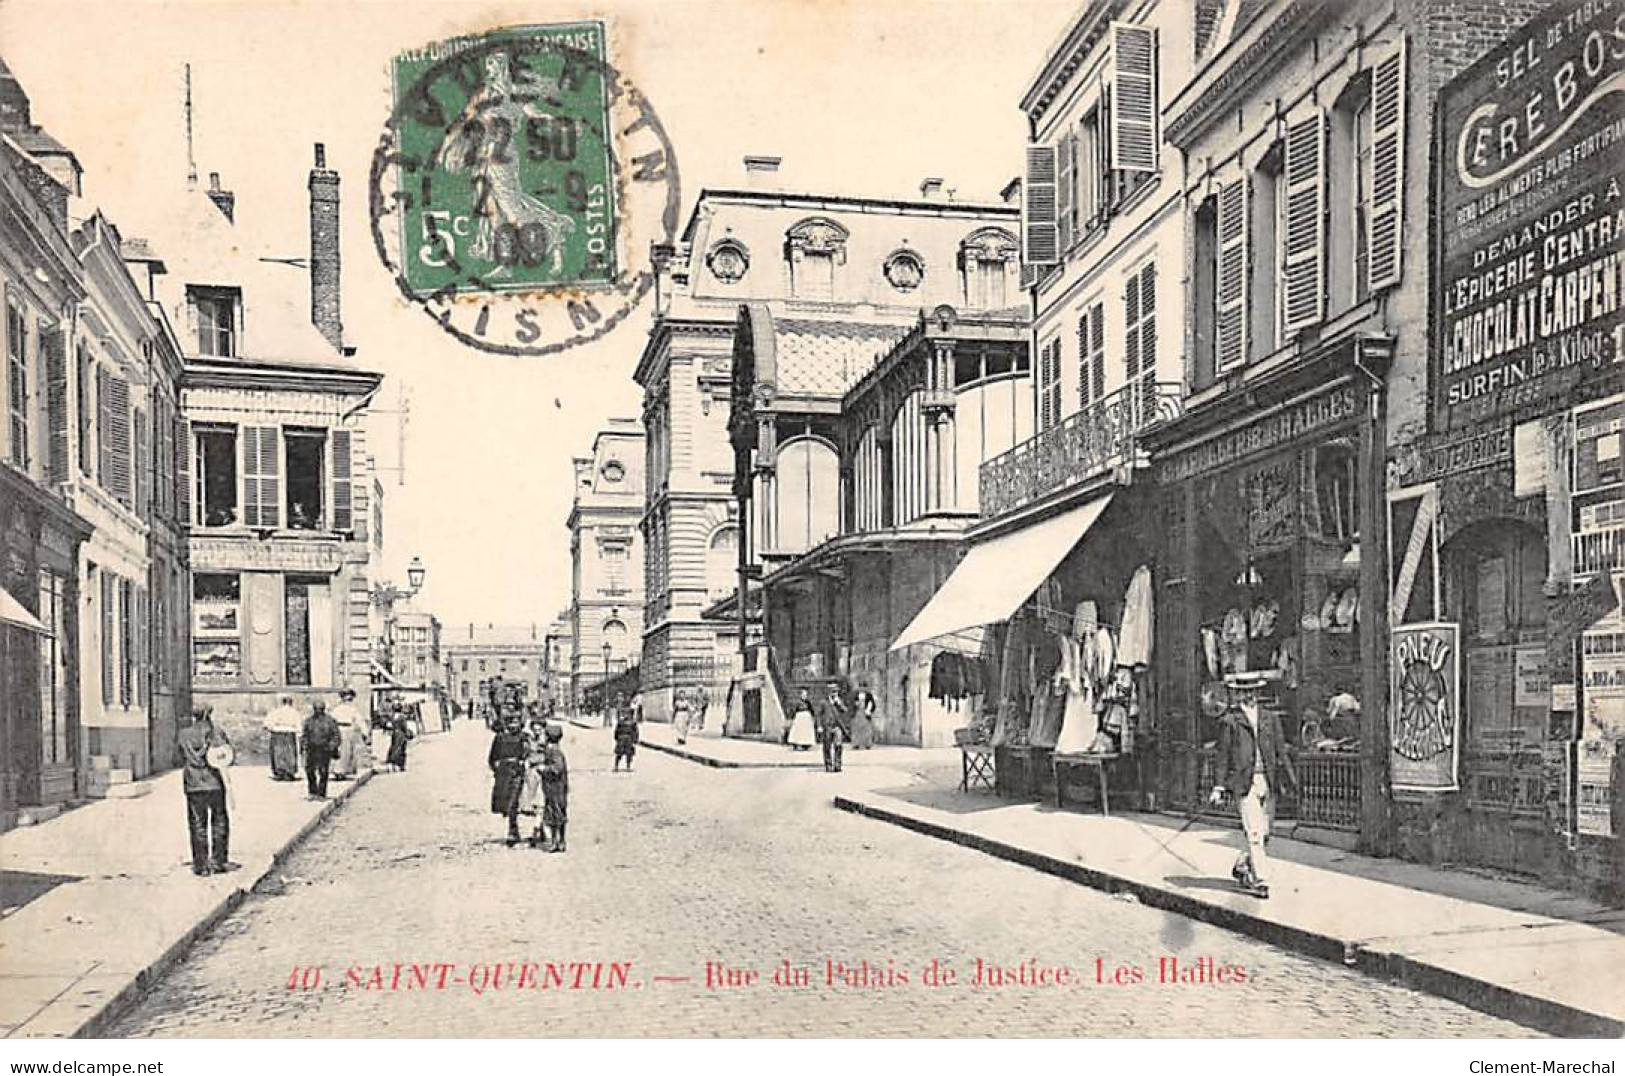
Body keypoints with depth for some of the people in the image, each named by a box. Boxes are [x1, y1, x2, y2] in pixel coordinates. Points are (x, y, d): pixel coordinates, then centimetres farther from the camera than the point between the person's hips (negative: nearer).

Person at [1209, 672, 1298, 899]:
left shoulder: (1270, 718, 12)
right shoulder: (1229, 721, 2)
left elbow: (1281, 751, 12)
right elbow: (1223, 756, 3)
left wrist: (1293, 779, 5)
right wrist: (1219, 787, -2)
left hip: (1268, 781, 4)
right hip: (1244, 782, -4)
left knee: (1263, 832, 9)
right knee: (1254, 833, -10)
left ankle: (1241, 867, 30)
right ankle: (1260, 880, -7)